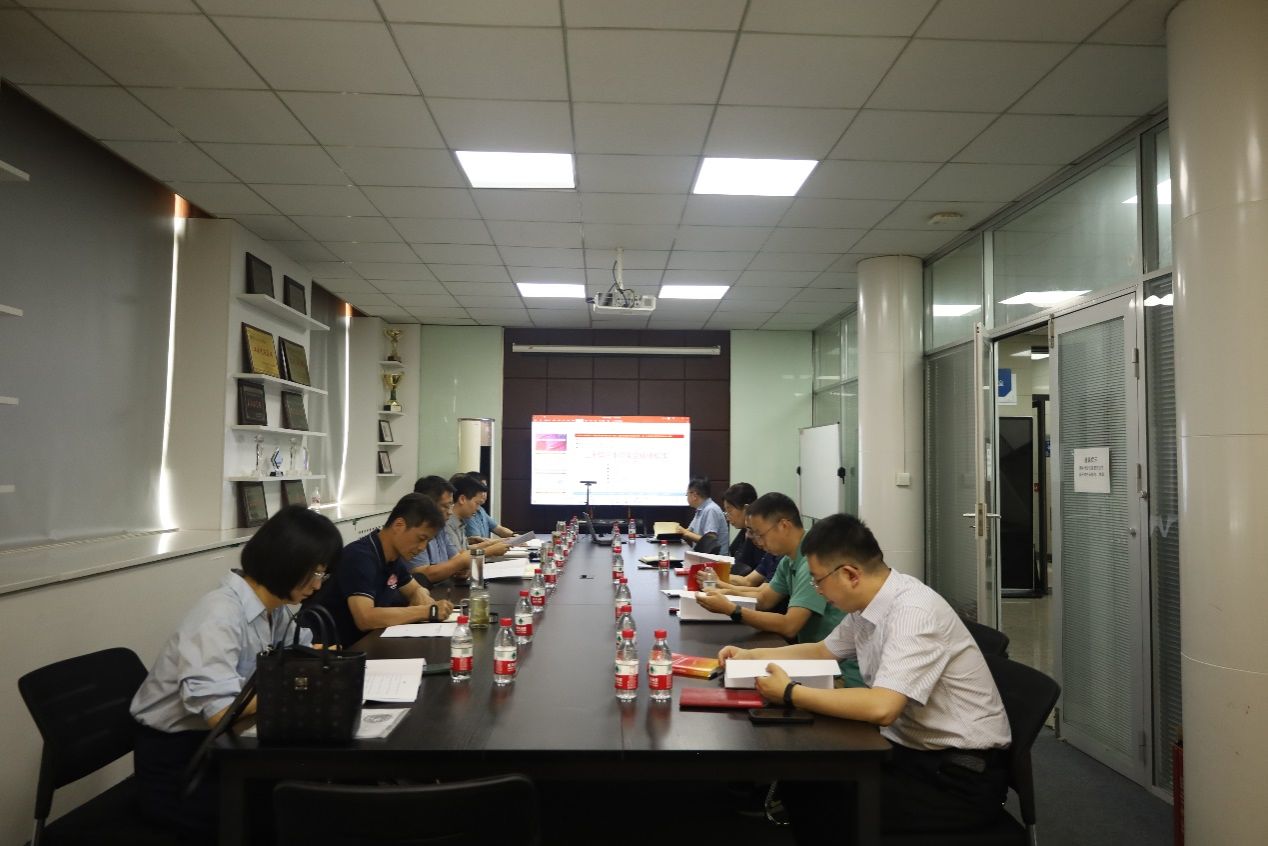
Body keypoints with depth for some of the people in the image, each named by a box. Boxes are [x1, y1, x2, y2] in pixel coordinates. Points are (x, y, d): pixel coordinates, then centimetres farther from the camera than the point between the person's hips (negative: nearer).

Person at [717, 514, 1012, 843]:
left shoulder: (913, 611, -26)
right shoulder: (868, 603, 1)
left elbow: (881, 708, -36)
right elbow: (823, 651, 19)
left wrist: (789, 693, -26)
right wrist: (750, 655, 11)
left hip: (961, 774, -8)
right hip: (911, 748, 8)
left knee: (830, 812, -18)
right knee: (799, 778, -1)